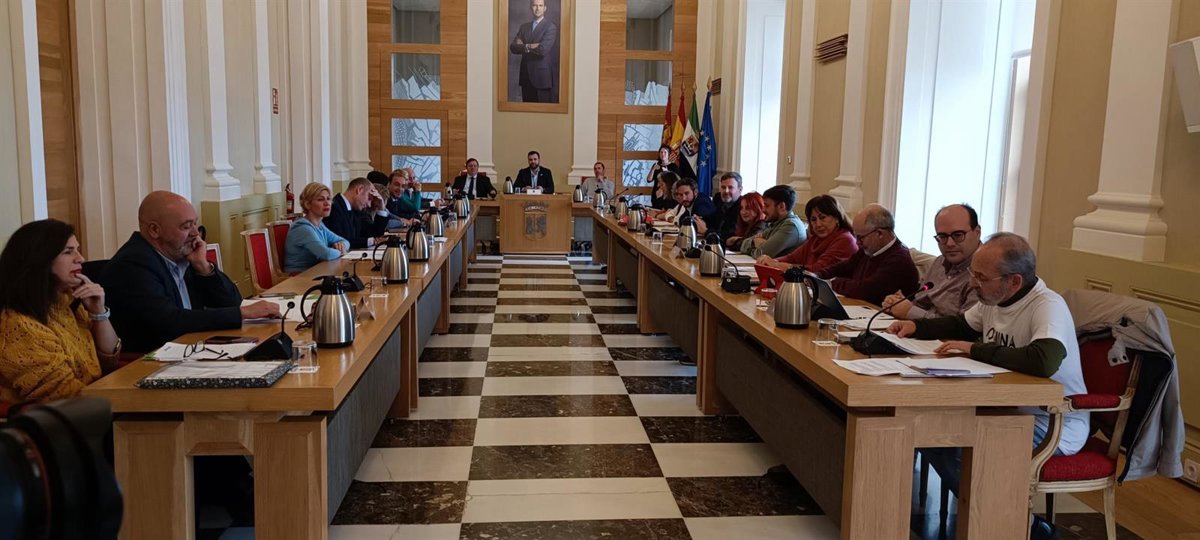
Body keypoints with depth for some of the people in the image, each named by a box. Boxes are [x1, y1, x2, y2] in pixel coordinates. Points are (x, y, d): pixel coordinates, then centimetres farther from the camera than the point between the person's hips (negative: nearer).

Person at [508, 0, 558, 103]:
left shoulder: (551, 27, -5)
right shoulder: (524, 27, 13)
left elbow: (543, 49, -18)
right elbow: (513, 47, 4)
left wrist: (524, 46, -3)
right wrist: (529, 46, -12)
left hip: (543, 76, -5)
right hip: (526, 76, 5)